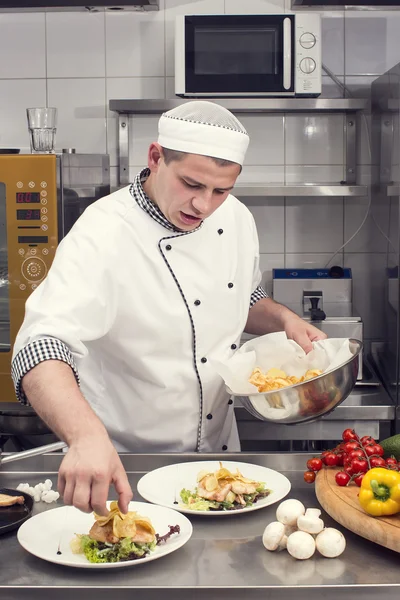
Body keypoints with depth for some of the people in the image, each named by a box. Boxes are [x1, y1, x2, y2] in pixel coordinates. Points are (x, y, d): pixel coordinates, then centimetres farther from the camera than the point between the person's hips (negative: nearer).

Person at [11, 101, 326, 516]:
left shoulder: (235, 218, -5)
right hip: (125, 464, -6)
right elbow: (41, 348, -39)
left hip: (220, 450, 7)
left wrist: (283, 320, -7)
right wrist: (87, 436, -56)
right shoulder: (104, 235, -26)